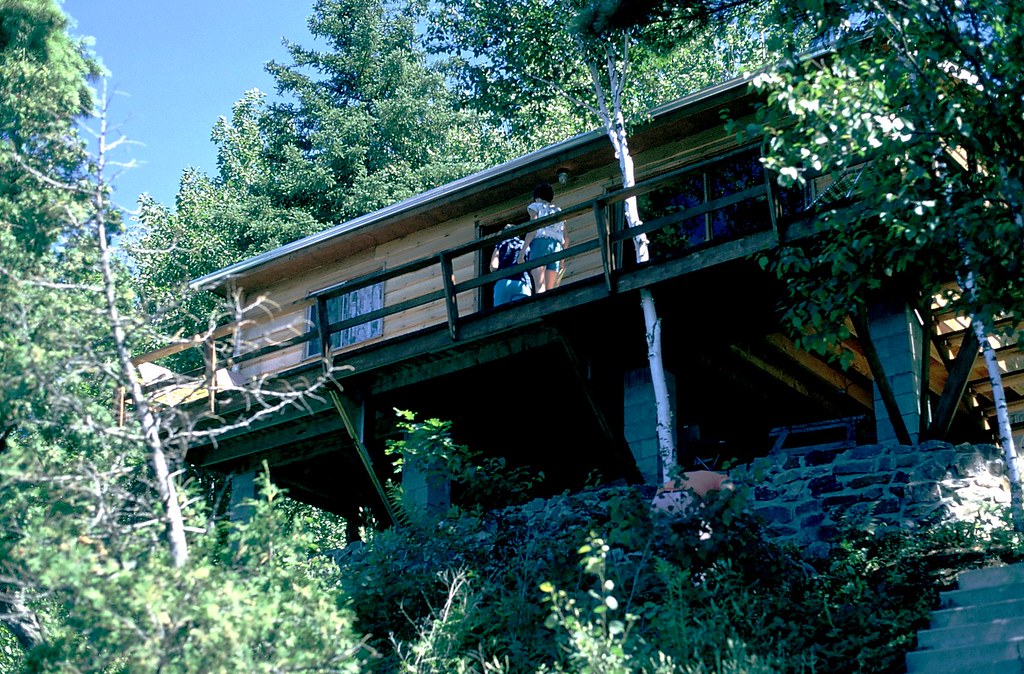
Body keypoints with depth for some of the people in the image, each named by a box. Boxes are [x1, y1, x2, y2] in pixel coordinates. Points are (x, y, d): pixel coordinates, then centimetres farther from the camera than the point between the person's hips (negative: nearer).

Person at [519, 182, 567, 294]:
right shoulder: (559, 211, 28)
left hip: (540, 242, -4)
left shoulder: (535, 206, 13)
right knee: (550, 288, -4)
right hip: (556, 246, 5)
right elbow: (566, 238, 19)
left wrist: (522, 251, -5)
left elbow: (532, 230, -3)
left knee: (539, 286, -19)